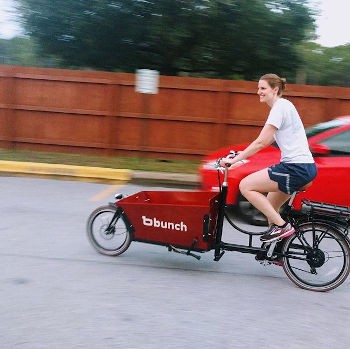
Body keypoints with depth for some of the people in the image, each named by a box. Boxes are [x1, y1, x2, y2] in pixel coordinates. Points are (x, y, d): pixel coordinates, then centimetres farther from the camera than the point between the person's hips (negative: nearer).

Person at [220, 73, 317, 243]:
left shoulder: (280, 106, -11)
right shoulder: (282, 106, 19)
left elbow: (261, 142, -16)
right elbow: (267, 142, 23)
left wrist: (234, 160, -12)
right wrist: (243, 154, 19)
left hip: (297, 168, -10)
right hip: (304, 167, 10)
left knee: (245, 186, -10)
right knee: (270, 208, 18)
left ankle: (282, 226, -7)